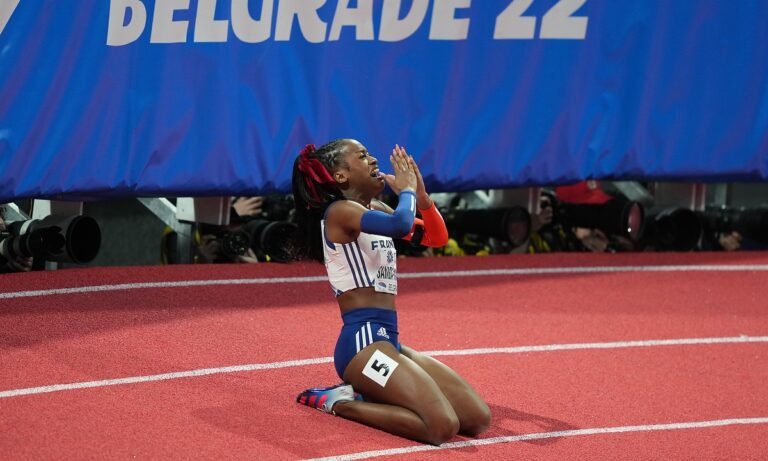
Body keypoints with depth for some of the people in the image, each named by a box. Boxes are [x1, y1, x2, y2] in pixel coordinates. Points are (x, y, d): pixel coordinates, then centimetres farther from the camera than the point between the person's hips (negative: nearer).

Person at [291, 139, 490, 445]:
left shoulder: (375, 211, 18)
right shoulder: (340, 211, -9)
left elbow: (437, 237, 22)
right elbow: (401, 225, -27)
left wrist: (421, 194, 5)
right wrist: (406, 189, -7)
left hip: (388, 341, 9)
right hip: (362, 341, -9)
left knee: (478, 419, 1)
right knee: (442, 427, -24)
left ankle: (364, 394, 8)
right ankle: (340, 402, -6)